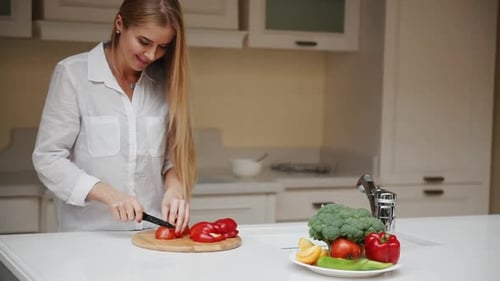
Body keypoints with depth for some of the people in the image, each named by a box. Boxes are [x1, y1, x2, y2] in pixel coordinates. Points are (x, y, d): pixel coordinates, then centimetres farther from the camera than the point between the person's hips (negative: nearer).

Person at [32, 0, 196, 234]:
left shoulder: (163, 80, 5)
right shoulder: (72, 73, -4)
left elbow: (172, 155, 10)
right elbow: (48, 158, -5)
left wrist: (174, 189, -10)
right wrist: (108, 194, -17)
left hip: (153, 233, 3)